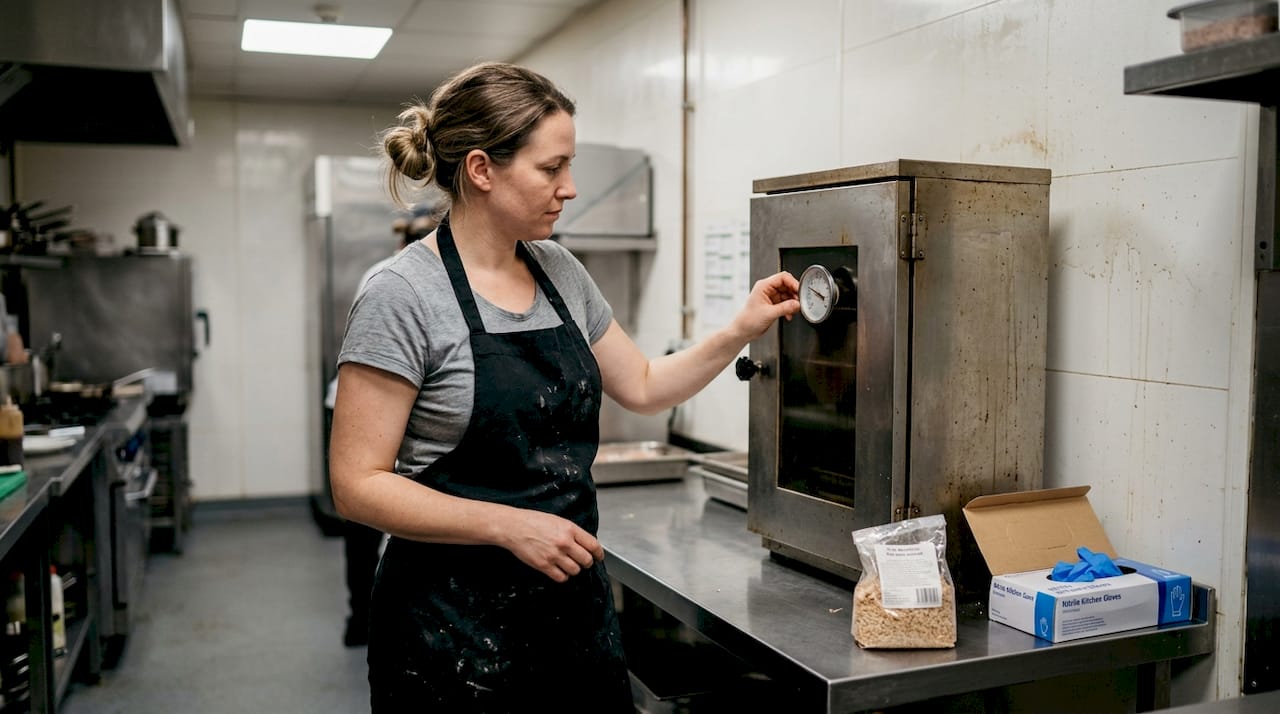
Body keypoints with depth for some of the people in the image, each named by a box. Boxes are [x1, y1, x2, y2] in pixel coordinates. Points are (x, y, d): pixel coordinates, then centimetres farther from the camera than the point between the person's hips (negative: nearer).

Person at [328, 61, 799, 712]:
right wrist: (510, 525, -24)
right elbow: (358, 485, -17)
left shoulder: (560, 271, 5)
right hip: (456, 627, -6)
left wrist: (742, 331, 5)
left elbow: (643, 386, 16)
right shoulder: (402, 296, -15)